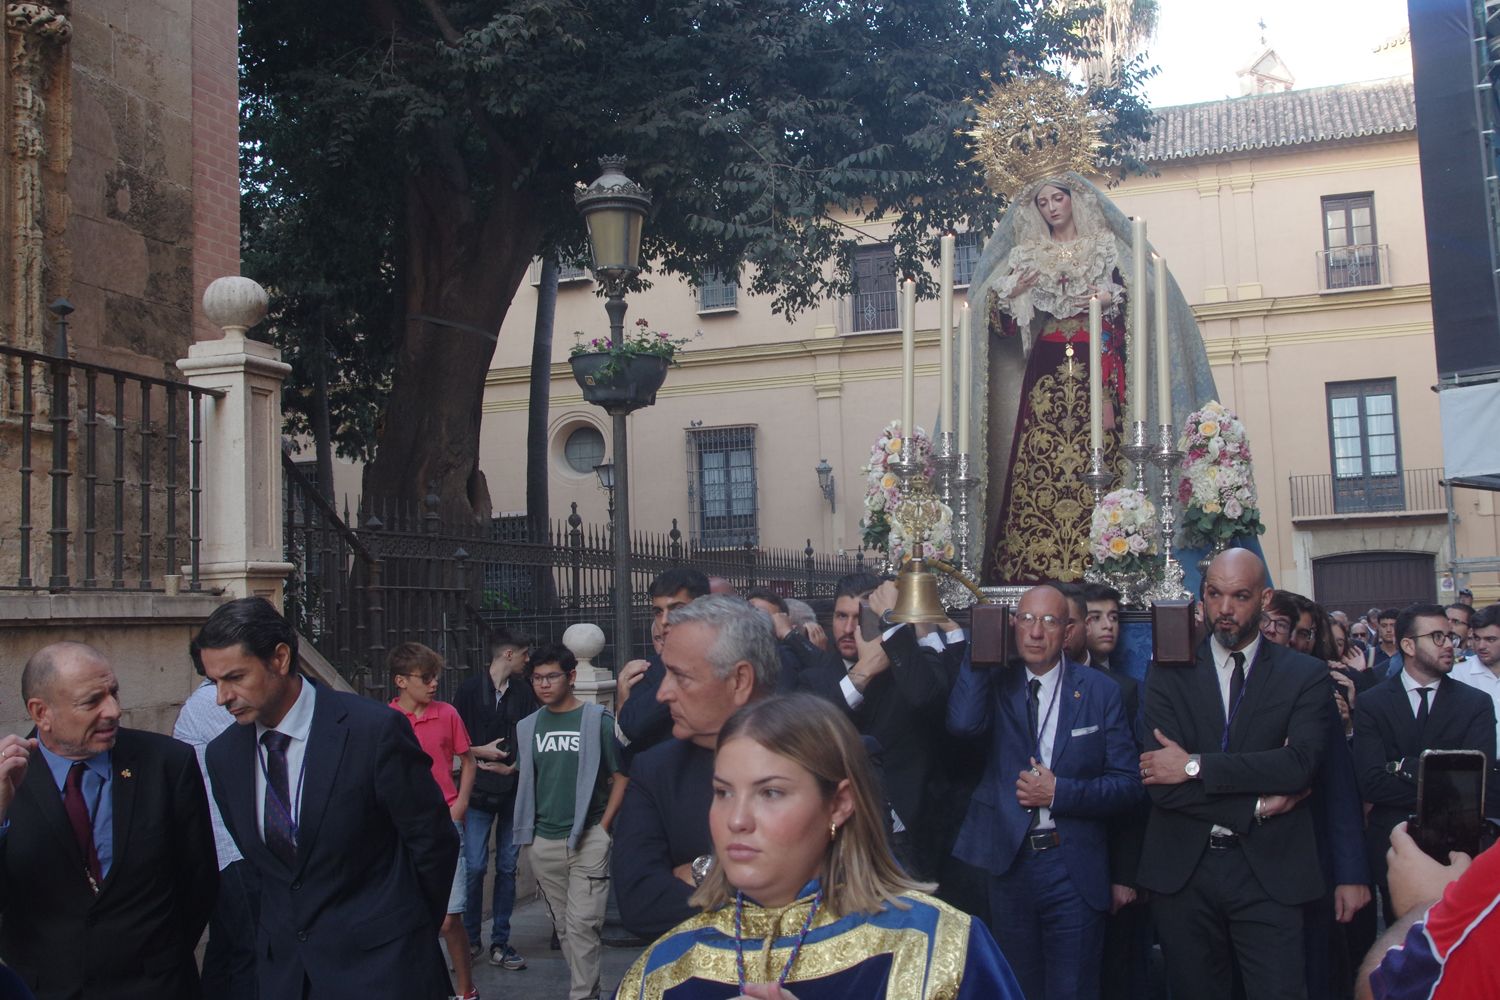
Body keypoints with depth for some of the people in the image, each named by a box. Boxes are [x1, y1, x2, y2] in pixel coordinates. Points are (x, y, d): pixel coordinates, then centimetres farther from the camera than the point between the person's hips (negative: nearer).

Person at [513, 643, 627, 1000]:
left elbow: (621, 776, -3)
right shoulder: (528, 727, 9)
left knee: (582, 924, -8)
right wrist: (528, 834, 8)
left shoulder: (598, 720, -4)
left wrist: (602, 828, -9)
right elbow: (526, 782, 17)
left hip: (588, 840, -5)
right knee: (563, 925, 12)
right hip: (543, 844, 5)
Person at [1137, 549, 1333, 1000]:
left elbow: (1301, 763, -14)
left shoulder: (1305, 675, 3)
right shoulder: (1168, 672, 3)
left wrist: (1196, 766, -16)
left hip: (1269, 872, -1)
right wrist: (1256, 806, -12)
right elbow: (1162, 785, -7)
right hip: (1183, 869, 1)